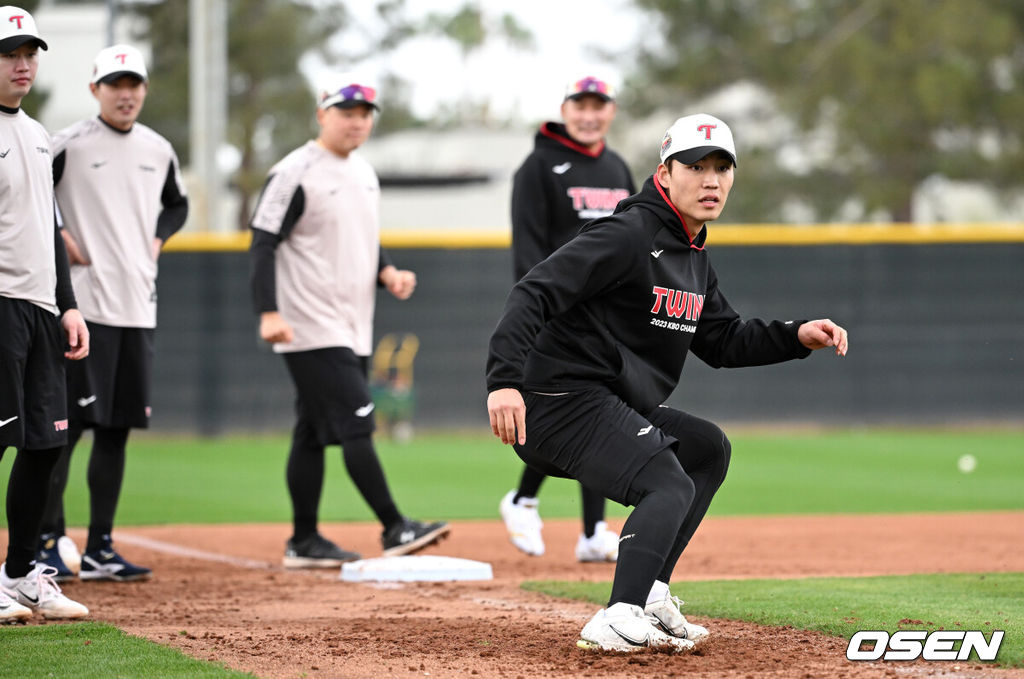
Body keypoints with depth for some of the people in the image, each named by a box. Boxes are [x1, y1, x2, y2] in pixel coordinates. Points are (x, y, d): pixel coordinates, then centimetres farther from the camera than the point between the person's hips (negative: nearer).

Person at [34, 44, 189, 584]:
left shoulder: (158, 151, 12)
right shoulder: (67, 145, -6)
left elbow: (176, 204, 28)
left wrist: (157, 240, 12)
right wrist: (58, 239, -10)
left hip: (138, 306, 6)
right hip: (84, 305, -6)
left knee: (117, 427, 8)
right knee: (67, 423, -8)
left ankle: (99, 550, 13)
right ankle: (47, 544, -3)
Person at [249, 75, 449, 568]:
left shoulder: (364, 173, 15)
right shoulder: (294, 174, -10)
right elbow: (263, 244, -14)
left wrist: (387, 272, 5)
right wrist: (268, 313, -23)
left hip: (353, 331, 8)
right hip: (312, 331, -8)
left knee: (314, 432, 11)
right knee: (356, 424, -12)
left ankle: (304, 542, 14)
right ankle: (394, 529, -13)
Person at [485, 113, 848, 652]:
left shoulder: (694, 258, 17)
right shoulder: (629, 236, -15)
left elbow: (723, 341, 26)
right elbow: (534, 295, -23)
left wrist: (797, 336, 11)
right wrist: (504, 380, -36)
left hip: (615, 406, 11)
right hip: (563, 401, -11)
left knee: (708, 448, 21)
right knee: (669, 486, -22)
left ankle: (648, 594, 13)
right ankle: (619, 618, -36)